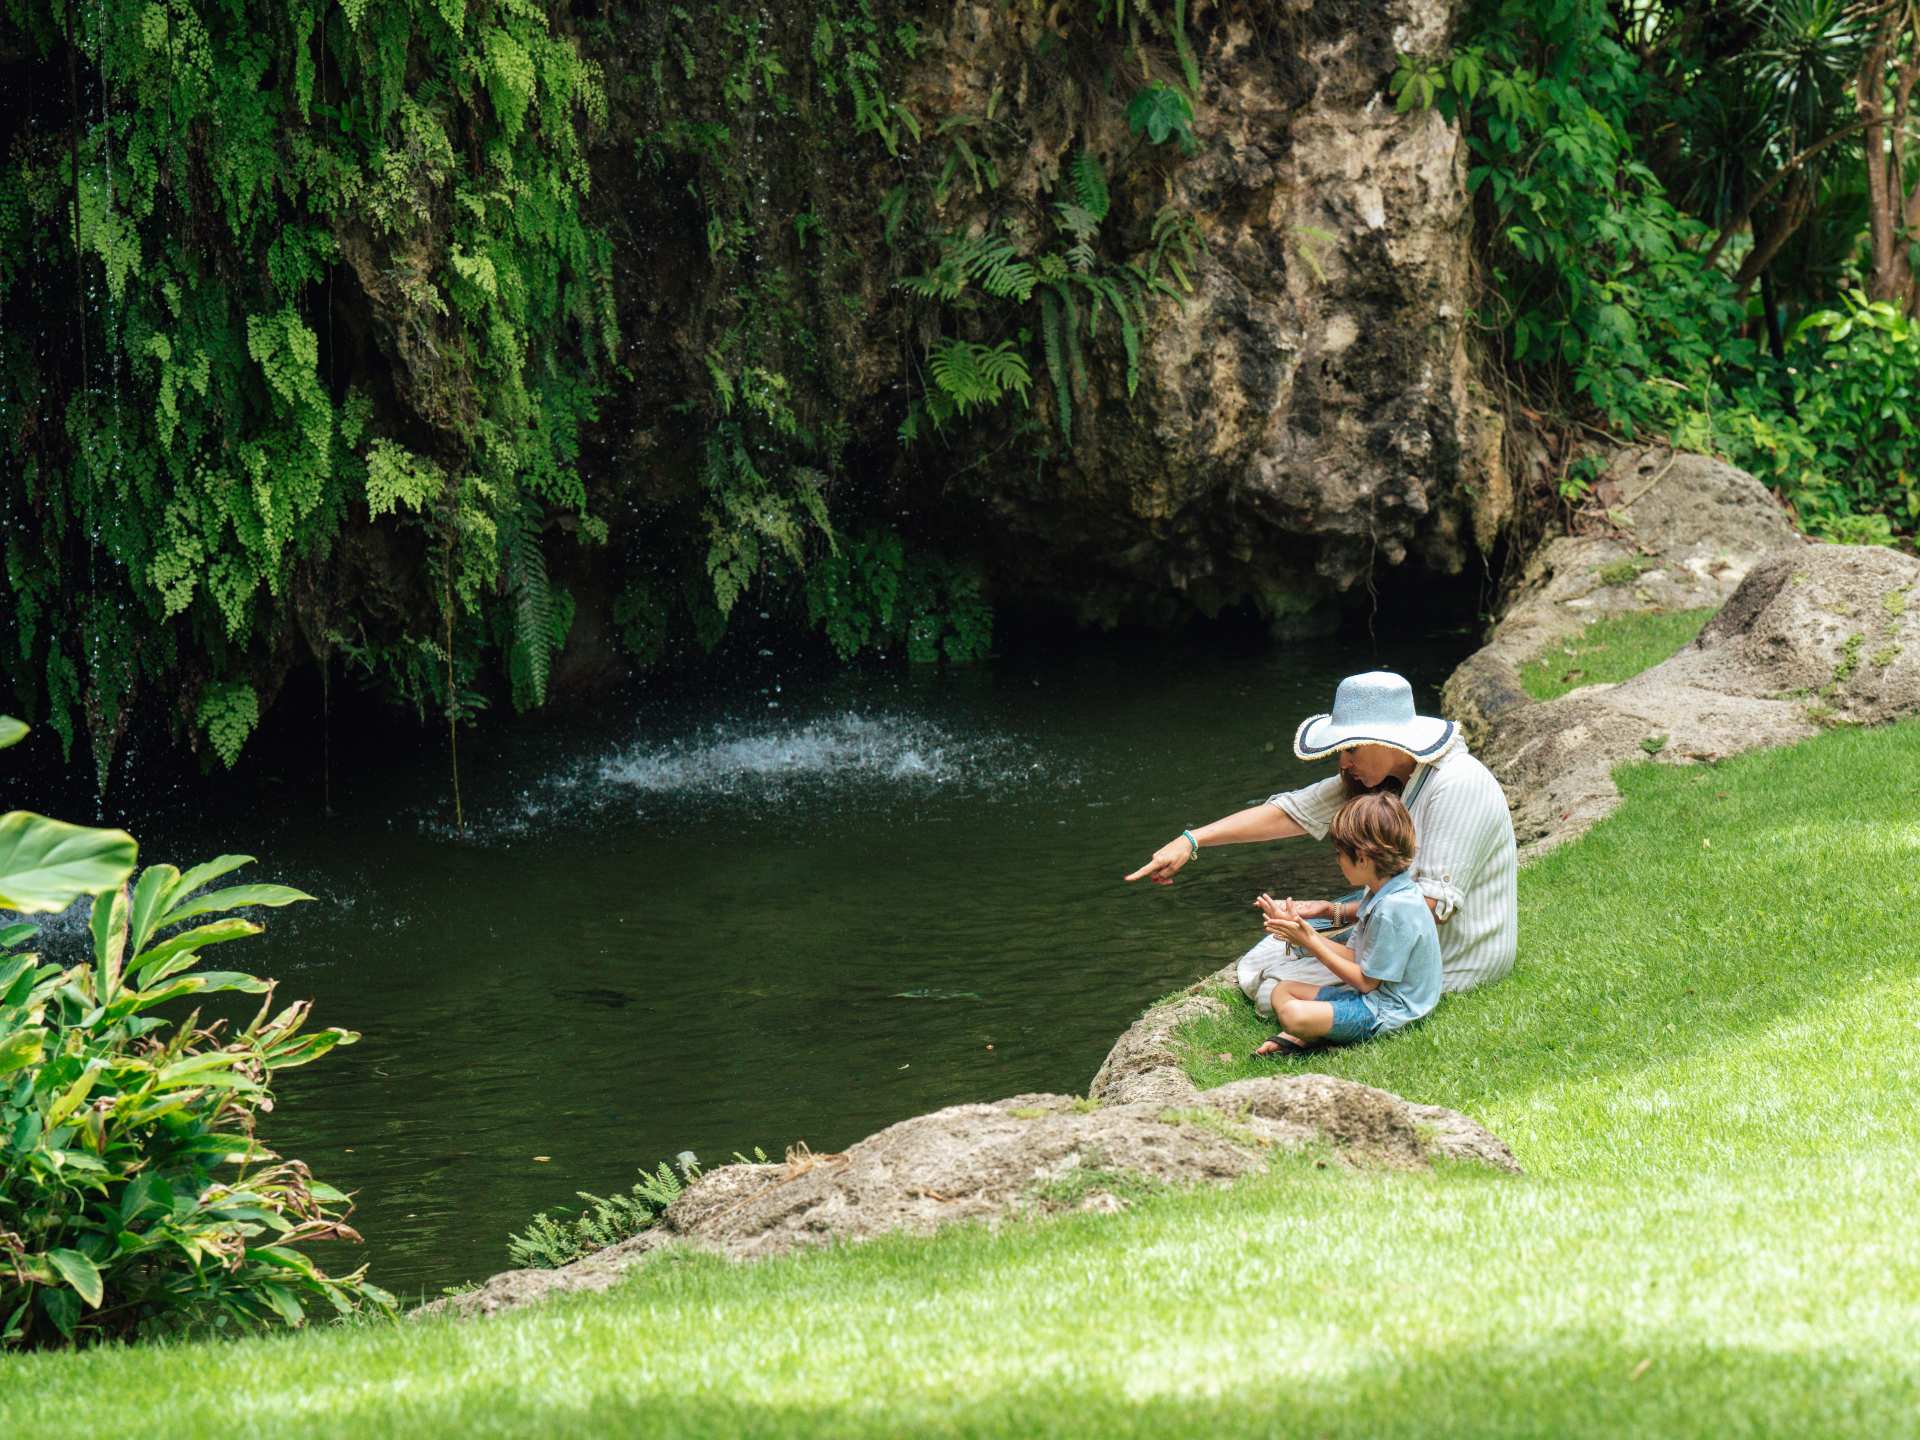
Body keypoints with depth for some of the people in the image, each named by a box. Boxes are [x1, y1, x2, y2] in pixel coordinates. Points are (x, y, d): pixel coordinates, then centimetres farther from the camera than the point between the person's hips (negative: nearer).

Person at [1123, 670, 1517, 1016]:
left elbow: (1434, 902, -29)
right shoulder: (1376, 776, 1)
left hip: (1453, 960, -10)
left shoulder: (1457, 785, -26)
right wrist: (1192, 841, -8)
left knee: (1276, 994, -10)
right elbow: (1293, 811, -1)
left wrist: (1340, 913, -31)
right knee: (1254, 972, 11)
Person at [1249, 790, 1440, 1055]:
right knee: (1283, 990, 13)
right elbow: (1356, 958, 10)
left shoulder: (1395, 909, -23)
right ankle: (1295, 1038, -11)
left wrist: (1312, 944, -12)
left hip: (1387, 1012, -11)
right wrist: (1303, 930, 6)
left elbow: (1366, 981, -18)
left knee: (1293, 1015, -29)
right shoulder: (1378, 895, 9)